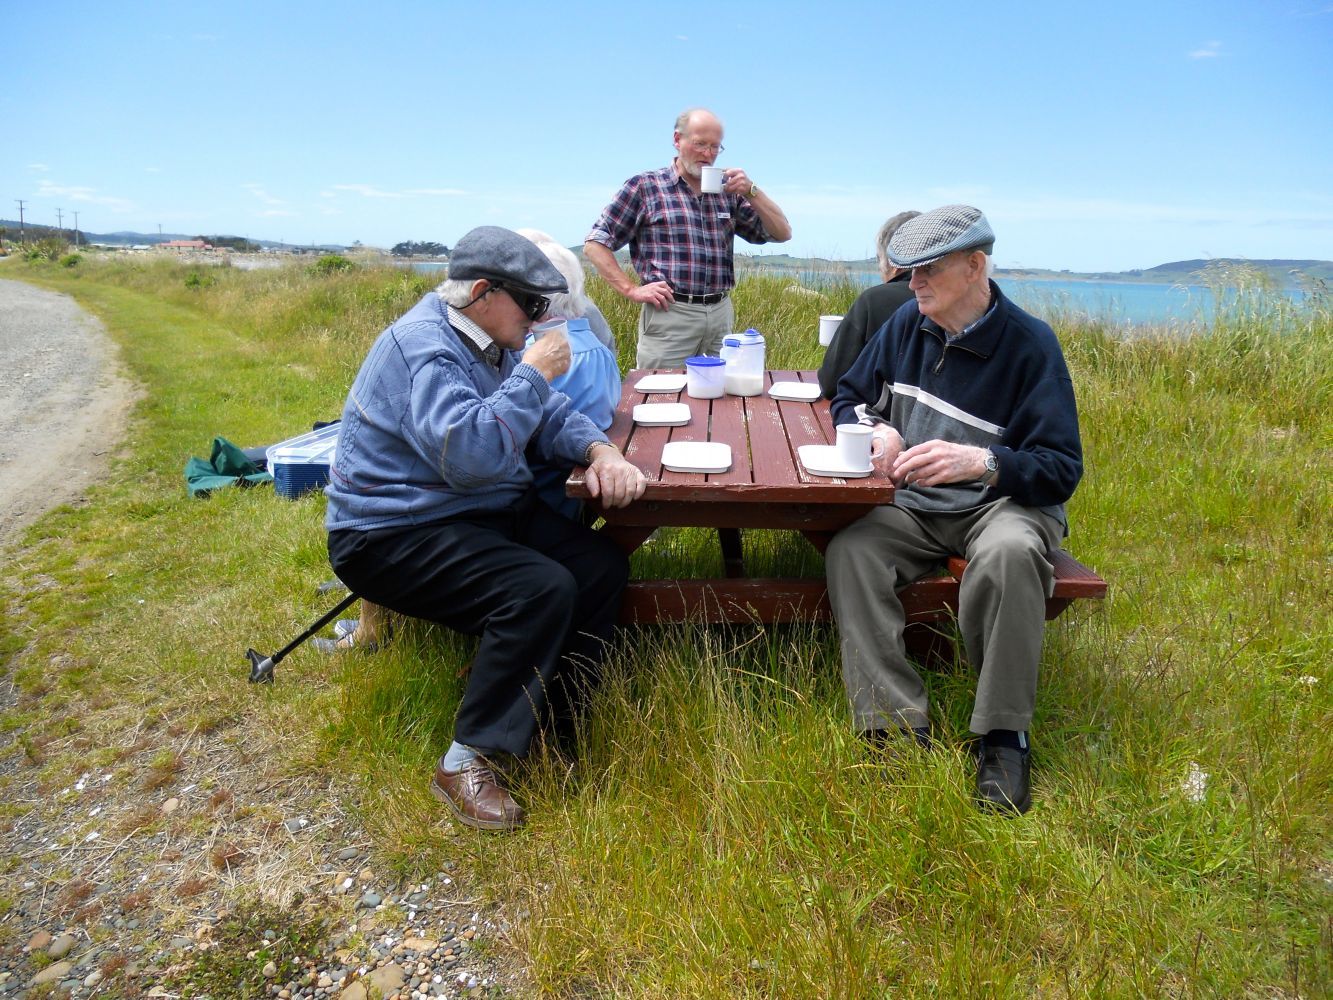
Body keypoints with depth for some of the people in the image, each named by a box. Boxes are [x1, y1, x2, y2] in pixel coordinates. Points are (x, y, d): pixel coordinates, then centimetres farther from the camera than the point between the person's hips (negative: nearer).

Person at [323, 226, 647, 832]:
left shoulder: (490, 341, 10)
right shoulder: (424, 346, -22)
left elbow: (550, 414, 11)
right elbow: (470, 453, -36)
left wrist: (601, 451, -10)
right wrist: (533, 373, -26)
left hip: (483, 512, 10)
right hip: (392, 534, -9)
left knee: (602, 567, -6)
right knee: (541, 590, -30)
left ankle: (547, 729, 4)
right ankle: (466, 762, -15)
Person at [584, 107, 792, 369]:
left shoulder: (729, 191, 14)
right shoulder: (644, 186, 3)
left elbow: (782, 234, 12)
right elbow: (594, 245, 1)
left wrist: (751, 191, -1)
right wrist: (631, 290, -8)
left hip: (722, 315, 4)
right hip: (669, 315, -4)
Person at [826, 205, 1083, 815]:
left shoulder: (1029, 343, -10)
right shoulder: (907, 323, 4)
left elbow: (1062, 468, -13)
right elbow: (848, 399, 16)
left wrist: (982, 462, -32)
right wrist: (876, 430, -8)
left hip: (1002, 503, -4)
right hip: (912, 505, 4)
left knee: (1010, 553, -38)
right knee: (848, 551, -25)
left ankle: (1003, 735, -20)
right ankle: (898, 726, -25)